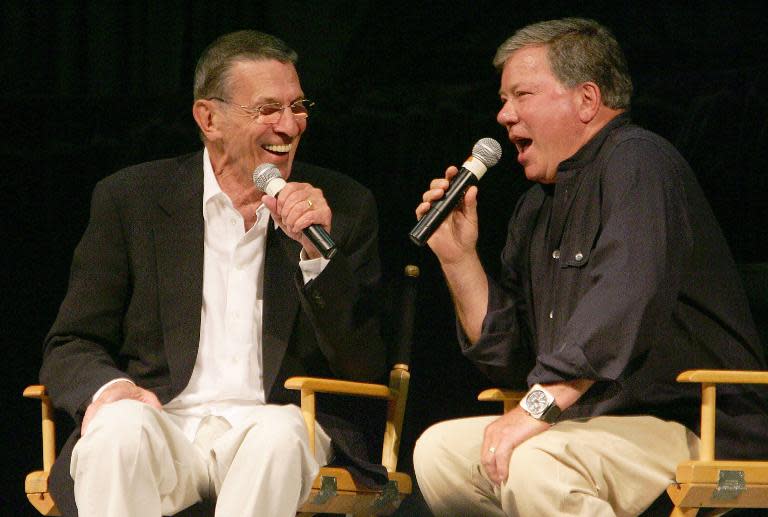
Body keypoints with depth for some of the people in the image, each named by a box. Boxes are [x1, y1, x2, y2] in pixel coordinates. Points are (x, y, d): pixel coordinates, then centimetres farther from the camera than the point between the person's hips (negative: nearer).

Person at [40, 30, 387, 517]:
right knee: (119, 428, -35)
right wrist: (109, 387, -15)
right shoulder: (130, 199, 9)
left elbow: (366, 368, 5)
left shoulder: (344, 207, 10)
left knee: (280, 435, -35)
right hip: (163, 425, 0)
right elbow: (70, 349, 10)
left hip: (279, 428, 0)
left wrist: (319, 253, -10)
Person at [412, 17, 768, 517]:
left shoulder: (638, 162, -10)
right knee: (440, 449, 1)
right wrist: (459, 258, 9)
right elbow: (508, 357, 21)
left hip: (698, 432, -9)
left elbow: (626, 301, -28)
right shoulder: (539, 205, 19)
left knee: (534, 464, -32)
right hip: (600, 427, 9)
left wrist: (540, 405, -32)